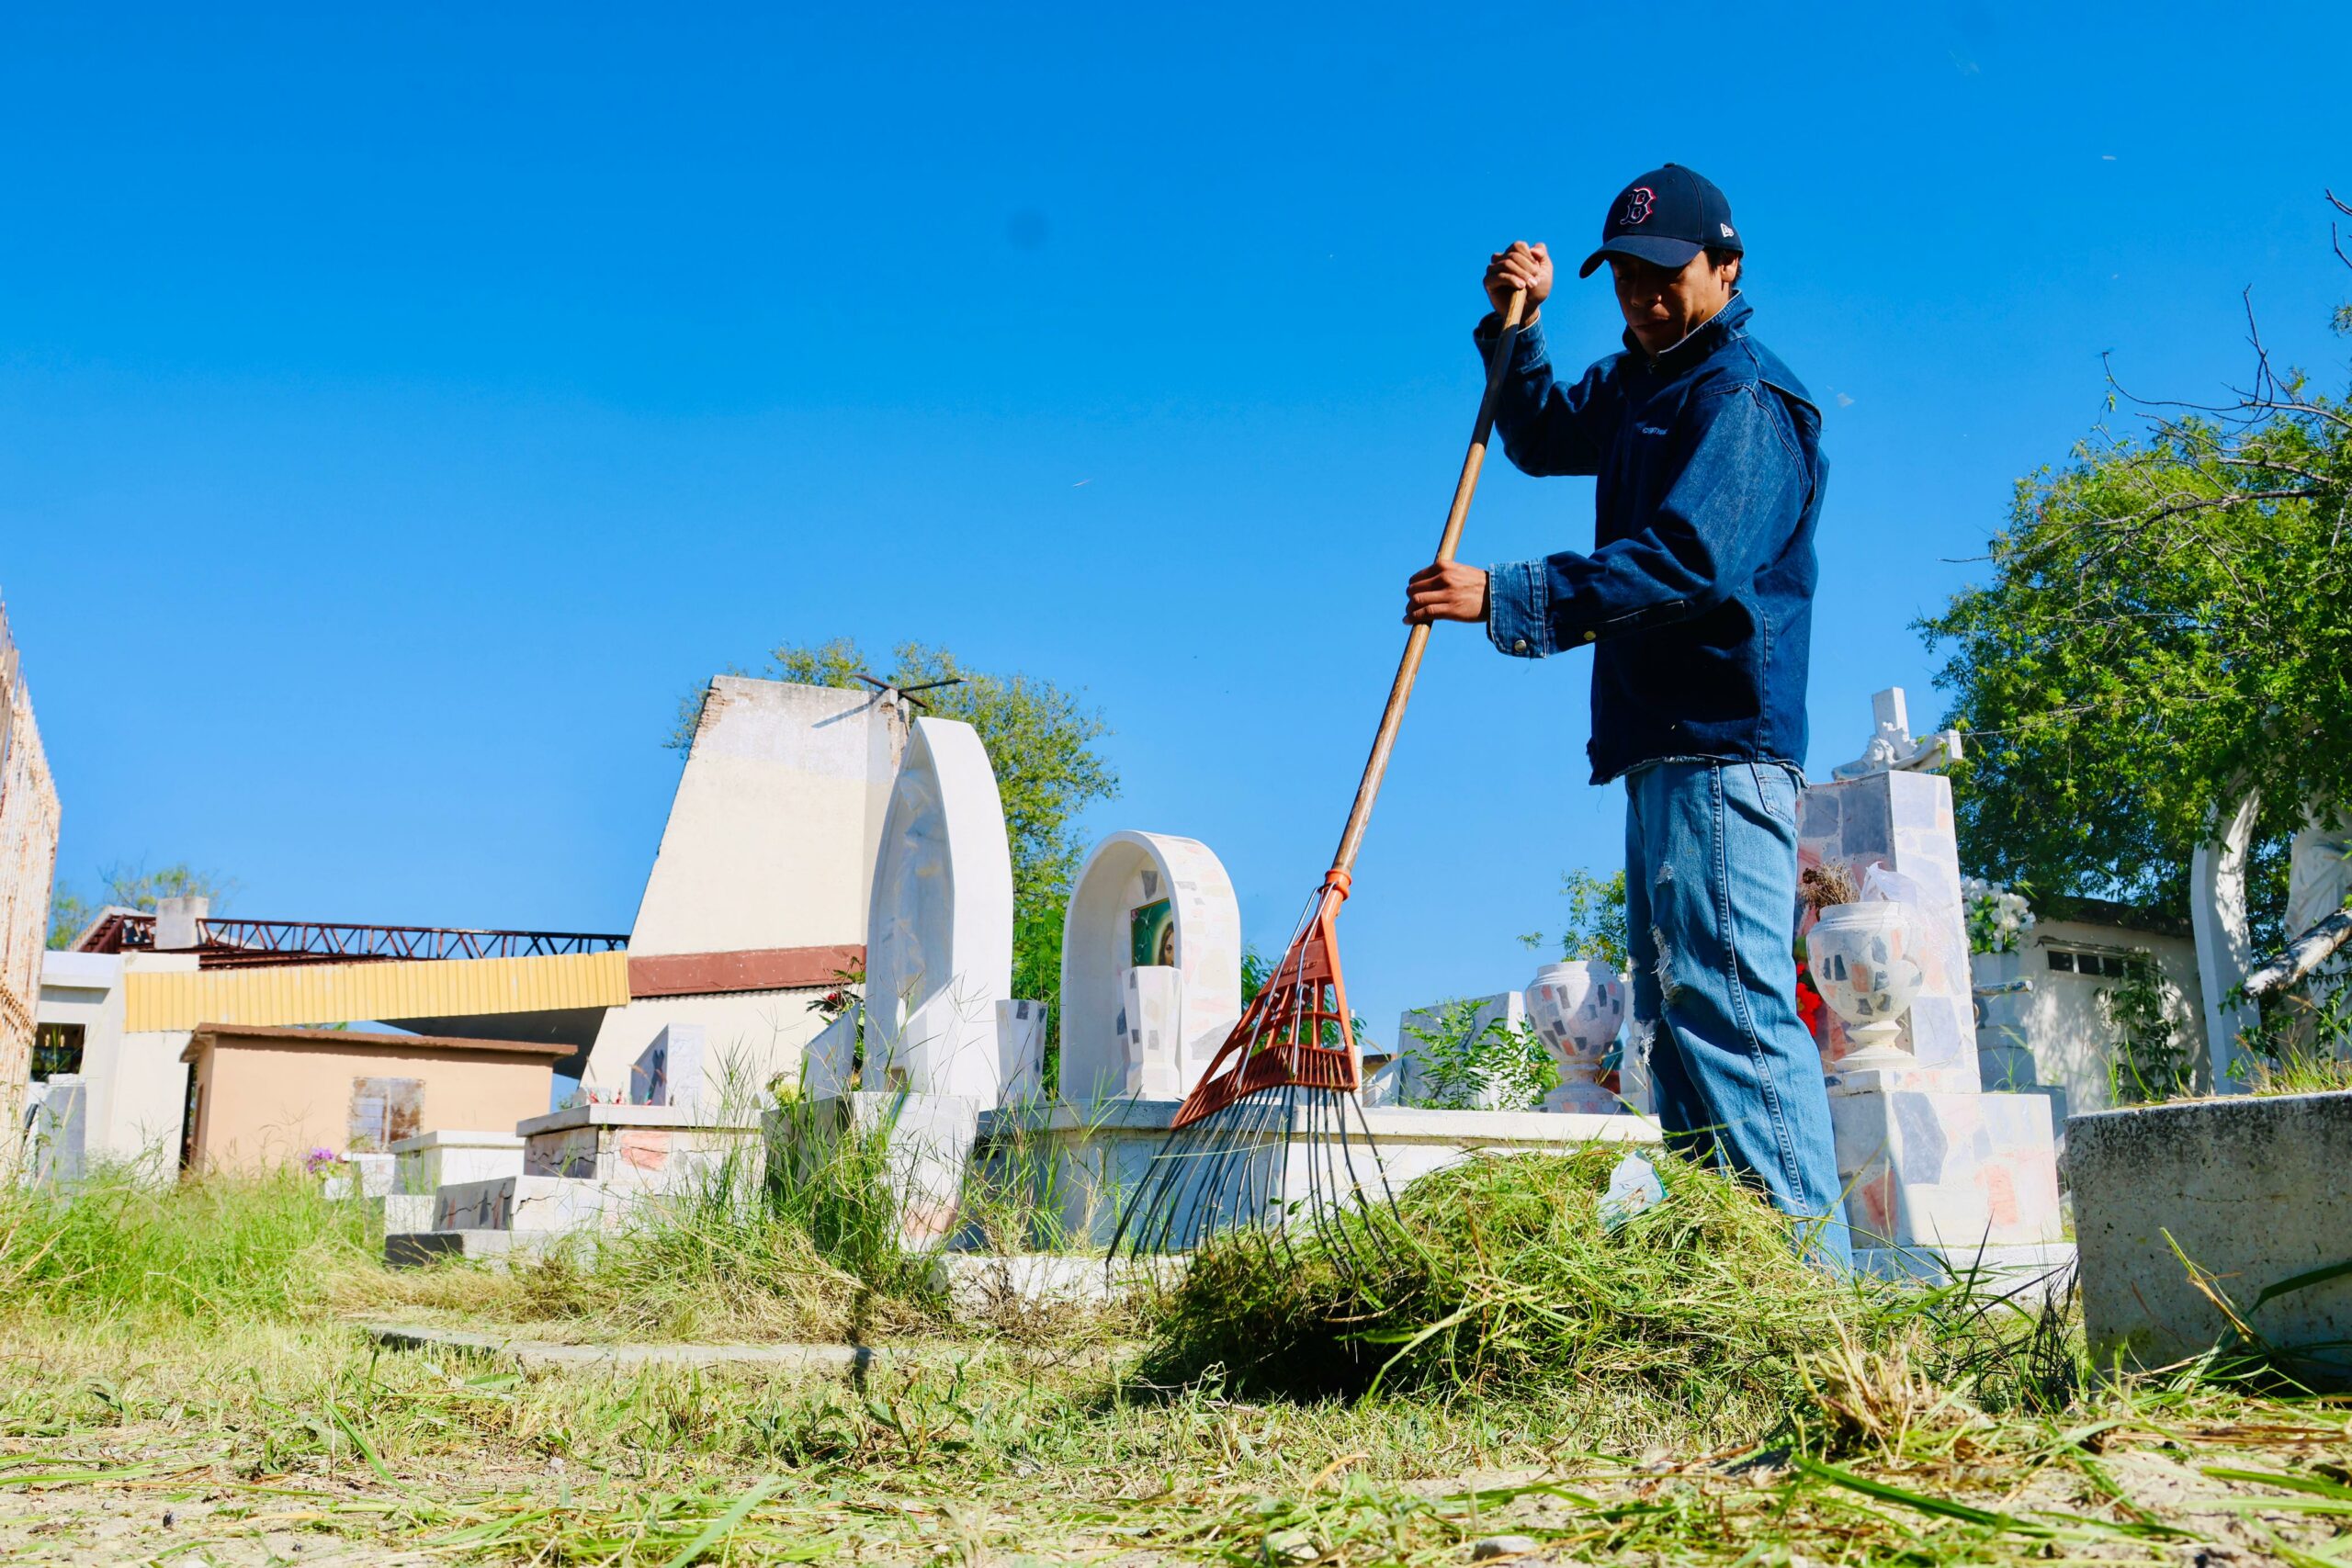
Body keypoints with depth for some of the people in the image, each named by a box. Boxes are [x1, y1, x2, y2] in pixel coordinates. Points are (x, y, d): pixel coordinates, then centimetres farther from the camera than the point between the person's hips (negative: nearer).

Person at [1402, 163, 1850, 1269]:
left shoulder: (1745, 397, -9)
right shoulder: (1641, 386, 22)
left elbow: (1687, 561, -23)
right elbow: (1538, 437, 36)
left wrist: (1505, 598, -26)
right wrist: (1517, 328, 18)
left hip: (1722, 746, -10)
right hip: (1662, 744, 10)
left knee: (1730, 995, -17)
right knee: (1673, 1006, 9)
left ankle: (1809, 1273, -17)